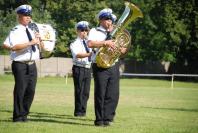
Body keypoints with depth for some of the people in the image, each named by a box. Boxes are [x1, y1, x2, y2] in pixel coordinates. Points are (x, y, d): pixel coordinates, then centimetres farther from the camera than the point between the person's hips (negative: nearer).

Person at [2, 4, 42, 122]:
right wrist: (30, 43, -25)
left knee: (31, 91, 7)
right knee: (20, 91, -5)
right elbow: (14, 46, -22)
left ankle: (24, 115, 17)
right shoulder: (16, 31, -8)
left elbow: (37, 45, 24)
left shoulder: (31, 31, 16)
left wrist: (38, 40, 2)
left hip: (32, 65, 7)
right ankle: (18, 116, 3)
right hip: (20, 65, -7)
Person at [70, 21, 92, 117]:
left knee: (86, 92, 7)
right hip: (79, 68, -6)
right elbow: (77, 55, -20)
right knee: (79, 90, -5)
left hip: (88, 68, 6)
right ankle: (78, 111, 0)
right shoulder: (75, 44, -3)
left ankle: (83, 111, 14)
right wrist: (89, 54, -33)